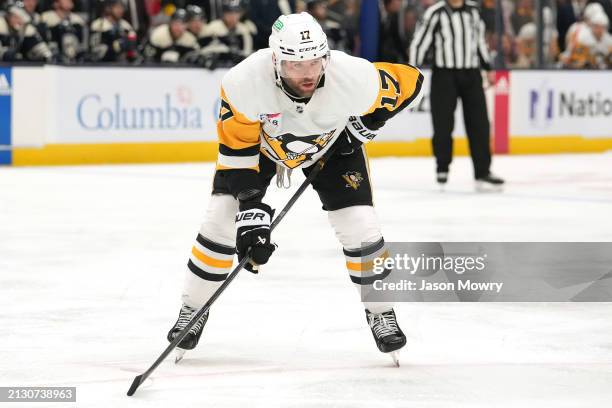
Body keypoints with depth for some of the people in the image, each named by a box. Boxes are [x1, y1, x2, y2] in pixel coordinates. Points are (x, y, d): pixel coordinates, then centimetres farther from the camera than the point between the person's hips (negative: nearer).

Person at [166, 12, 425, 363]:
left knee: (360, 225, -11)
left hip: (331, 142, 0)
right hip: (260, 139, 0)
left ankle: (381, 312, 11)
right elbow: (238, 153, -29)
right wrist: (251, 210, -35)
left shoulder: (355, 78, -37)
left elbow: (411, 82, -18)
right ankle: (193, 311, 10)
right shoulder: (243, 83, -39)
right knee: (222, 219, -9)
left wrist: (366, 122, -20)